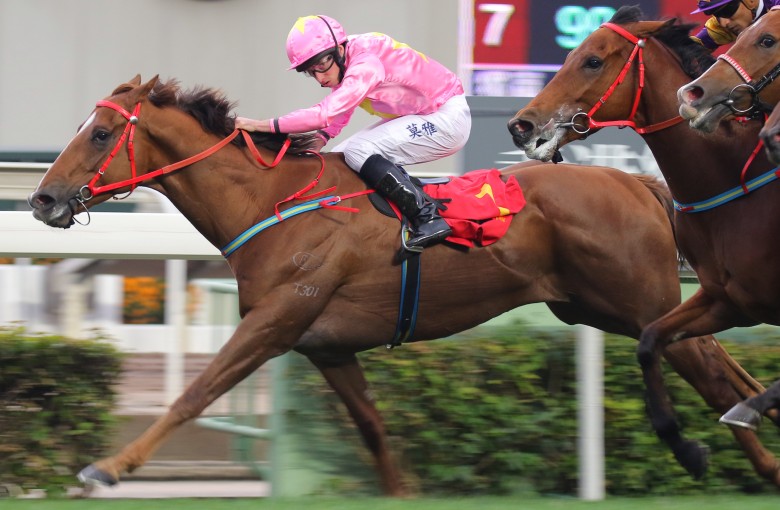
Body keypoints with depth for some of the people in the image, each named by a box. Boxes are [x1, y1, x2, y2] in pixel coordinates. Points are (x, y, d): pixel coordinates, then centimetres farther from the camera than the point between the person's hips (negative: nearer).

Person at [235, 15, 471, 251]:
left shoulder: (366, 63, -28)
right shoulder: (343, 61, -2)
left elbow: (327, 113, -36)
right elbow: (340, 112, 8)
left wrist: (264, 125, -36)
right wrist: (319, 139, -11)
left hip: (448, 119, -9)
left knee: (357, 151, -23)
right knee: (339, 158, 4)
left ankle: (428, 219, -23)